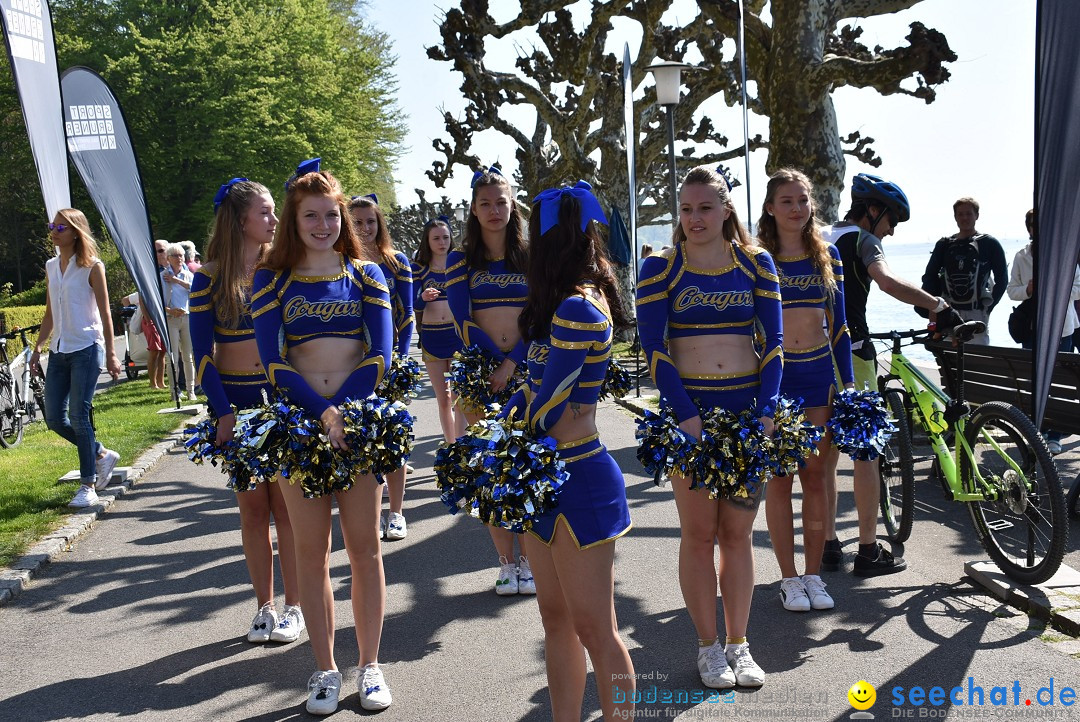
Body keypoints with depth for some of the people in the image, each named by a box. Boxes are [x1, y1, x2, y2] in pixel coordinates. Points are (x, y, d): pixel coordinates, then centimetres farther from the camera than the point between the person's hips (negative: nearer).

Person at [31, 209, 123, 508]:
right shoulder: (51, 267, 11)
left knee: (78, 417, -6)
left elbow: (105, 313, -8)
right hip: (59, 351, 7)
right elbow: (49, 315, 16)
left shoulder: (92, 267, -6)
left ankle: (88, 485, 5)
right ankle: (102, 454, 26)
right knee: (54, 419, 5)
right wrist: (37, 349, 13)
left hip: (86, 349, -6)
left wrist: (110, 354, -11)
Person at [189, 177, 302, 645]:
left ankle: (293, 607, 13)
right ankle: (264, 607, 19)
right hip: (235, 400, 1)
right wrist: (223, 411, -8)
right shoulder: (209, 278, 1)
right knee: (252, 506, 7)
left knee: (286, 504, 0)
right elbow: (203, 351, 0)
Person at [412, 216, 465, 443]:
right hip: (431, 337, 1)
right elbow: (415, 307, -2)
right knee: (443, 400, 9)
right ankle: (451, 445, 19)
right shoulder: (419, 269, 3)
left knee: (459, 397, -4)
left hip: (457, 334, -1)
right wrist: (423, 298, -23)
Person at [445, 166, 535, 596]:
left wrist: (513, 364, -14)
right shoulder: (460, 261, 6)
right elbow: (462, 321, -3)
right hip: (480, 370, 0)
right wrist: (499, 360, -12)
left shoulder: (531, 258, 7)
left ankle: (528, 561, 10)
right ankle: (506, 563, 13)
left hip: (527, 370, 0)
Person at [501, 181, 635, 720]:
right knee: (555, 617, 17)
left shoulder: (578, 309, -20)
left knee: (593, 628, 1)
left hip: (579, 478, -10)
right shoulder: (568, 304, 10)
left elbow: (546, 403, -18)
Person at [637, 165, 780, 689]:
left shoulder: (756, 263, 5)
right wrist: (687, 417, -16)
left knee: (737, 532, 8)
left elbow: (773, 340, 4)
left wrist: (766, 412, -8)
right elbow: (652, 347, -7)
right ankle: (708, 646, 17)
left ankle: (739, 644, 21)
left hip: (748, 409, 2)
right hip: (688, 410, -2)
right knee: (698, 533, 3)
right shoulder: (660, 268, -1)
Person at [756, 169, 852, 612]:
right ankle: (789, 578, 13)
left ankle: (813, 575, 18)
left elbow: (838, 323, 11)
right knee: (779, 477, 2)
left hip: (819, 373, 3)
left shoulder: (827, 255, 8)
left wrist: (848, 381, 8)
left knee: (815, 476, 6)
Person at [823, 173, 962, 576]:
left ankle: (828, 547, 16)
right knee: (866, 452, 2)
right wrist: (937, 305, -23)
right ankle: (869, 551, 7)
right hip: (850, 355, -7)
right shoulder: (862, 239, -5)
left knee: (825, 456, 12)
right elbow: (887, 280, -25)